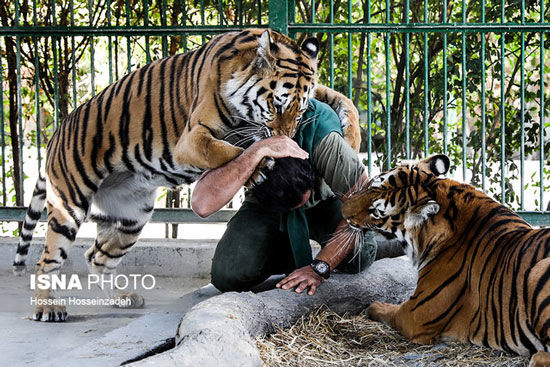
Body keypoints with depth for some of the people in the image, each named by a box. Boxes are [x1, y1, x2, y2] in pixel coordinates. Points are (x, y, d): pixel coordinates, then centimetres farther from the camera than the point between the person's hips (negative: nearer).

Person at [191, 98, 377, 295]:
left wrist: (319, 268, -35)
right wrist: (257, 151, -56)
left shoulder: (324, 140, -38)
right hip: (265, 210, 1)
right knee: (228, 276, -24)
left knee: (357, 256, -31)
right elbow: (202, 205, -51)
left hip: (325, 204, 0)